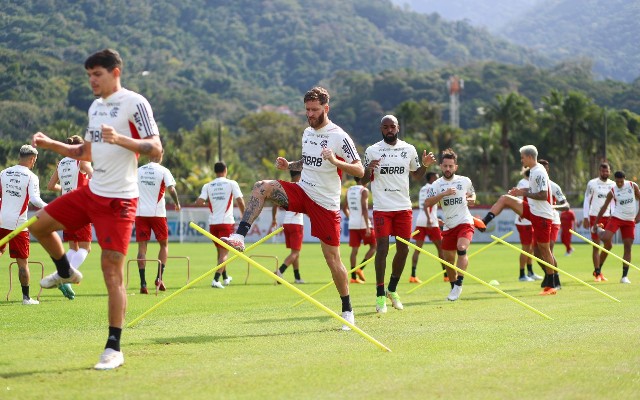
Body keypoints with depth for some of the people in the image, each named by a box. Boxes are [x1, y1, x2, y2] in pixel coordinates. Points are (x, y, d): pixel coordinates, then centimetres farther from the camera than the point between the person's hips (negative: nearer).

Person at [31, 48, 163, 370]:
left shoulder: (134, 103, -11)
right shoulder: (95, 107, 14)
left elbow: (155, 149, -18)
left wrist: (119, 138, -32)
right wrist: (50, 144, 13)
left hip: (119, 199, -8)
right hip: (91, 192, 8)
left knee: (112, 271, -10)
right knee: (39, 225, 8)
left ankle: (114, 349, -5)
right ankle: (66, 272, 34)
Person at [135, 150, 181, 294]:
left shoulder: (138, 171, 7)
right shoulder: (163, 171, -2)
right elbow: (171, 189, -12)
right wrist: (177, 203, 5)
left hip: (140, 213, 2)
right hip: (157, 213, -2)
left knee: (142, 247, 1)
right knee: (164, 244, 15)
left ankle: (143, 283, -8)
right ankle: (159, 278, 4)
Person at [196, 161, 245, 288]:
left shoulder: (207, 186, 4)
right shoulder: (231, 184, -2)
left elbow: (199, 202, -8)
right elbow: (240, 202, -8)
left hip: (213, 223, 3)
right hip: (227, 221, -3)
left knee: (220, 251, 21)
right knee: (224, 253, -2)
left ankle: (225, 278, 36)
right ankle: (216, 279, -20)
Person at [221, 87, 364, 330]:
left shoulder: (339, 137, -11)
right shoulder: (307, 132, 10)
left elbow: (360, 171, -14)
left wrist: (336, 161, -29)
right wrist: (289, 165, 6)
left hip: (326, 203, -6)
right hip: (302, 191, 6)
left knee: (332, 259, -3)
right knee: (262, 187, -19)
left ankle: (347, 310, 12)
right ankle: (239, 237, -27)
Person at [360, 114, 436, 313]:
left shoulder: (409, 149, 8)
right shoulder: (372, 151, -1)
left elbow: (417, 175, 19)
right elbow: (363, 181, 2)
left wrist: (425, 165, -1)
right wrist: (369, 169, -20)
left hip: (404, 207, 4)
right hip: (382, 207, -3)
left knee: (403, 249, 5)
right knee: (382, 248, -10)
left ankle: (392, 289, 22)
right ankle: (380, 295, -2)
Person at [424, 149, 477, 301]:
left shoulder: (465, 181, 3)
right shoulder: (437, 185, 0)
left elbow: (472, 194, 23)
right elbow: (427, 203, -14)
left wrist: (471, 200, -1)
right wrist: (444, 194, -24)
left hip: (465, 222, -3)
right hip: (448, 225, 3)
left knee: (461, 248, -28)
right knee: (448, 259, 7)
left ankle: (459, 284, -25)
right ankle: (453, 287, 27)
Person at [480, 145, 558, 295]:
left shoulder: (539, 173, -20)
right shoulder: (533, 171, 9)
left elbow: (543, 195, -26)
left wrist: (524, 193, -17)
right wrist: (520, 190, 8)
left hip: (542, 215, -9)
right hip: (533, 210, 9)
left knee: (544, 248, -2)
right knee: (504, 199, 2)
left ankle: (551, 286, 5)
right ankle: (485, 222, -3)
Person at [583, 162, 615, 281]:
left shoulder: (613, 185, 8)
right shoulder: (592, 183, -3)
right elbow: (586, 201, -2)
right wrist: (585, 218, -7)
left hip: (607, 218, 4)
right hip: (594, 217, -4)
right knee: (596, 245, -5)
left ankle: (598, 269, 21)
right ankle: (597, 273, -1)